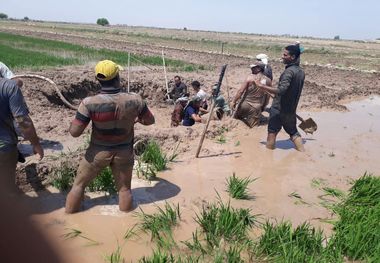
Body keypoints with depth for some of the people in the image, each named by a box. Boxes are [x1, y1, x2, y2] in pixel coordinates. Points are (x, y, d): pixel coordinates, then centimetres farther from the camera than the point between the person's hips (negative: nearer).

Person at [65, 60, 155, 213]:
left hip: (98, 152, -1)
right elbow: (150, 120, -2)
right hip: (124, 152, 1)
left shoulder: (90, 103, -24)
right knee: (124, 188, 19)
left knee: (79, 184, 21)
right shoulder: (134, 100, -18)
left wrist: (80, 117, 0)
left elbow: (74, 132, -20)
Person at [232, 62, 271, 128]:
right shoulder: (268, 81, -2)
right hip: (256, 108, 1)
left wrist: (234, 101, -4)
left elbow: (241, 91, -11)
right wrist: (263, 107, 15)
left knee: (236, 118, 25)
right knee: (253, 126, 6)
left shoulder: (250, 77, -10)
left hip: (245, 104, 0)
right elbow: (267, 96, 4)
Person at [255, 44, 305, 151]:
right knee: (293, 132, 19)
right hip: (291, 109, 8)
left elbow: (281, 90, -31)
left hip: (279, 108, -8)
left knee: (272, 132, 5)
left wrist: (262, 86, -28)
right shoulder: (301, 72, 6)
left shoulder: (289, 71, -20)